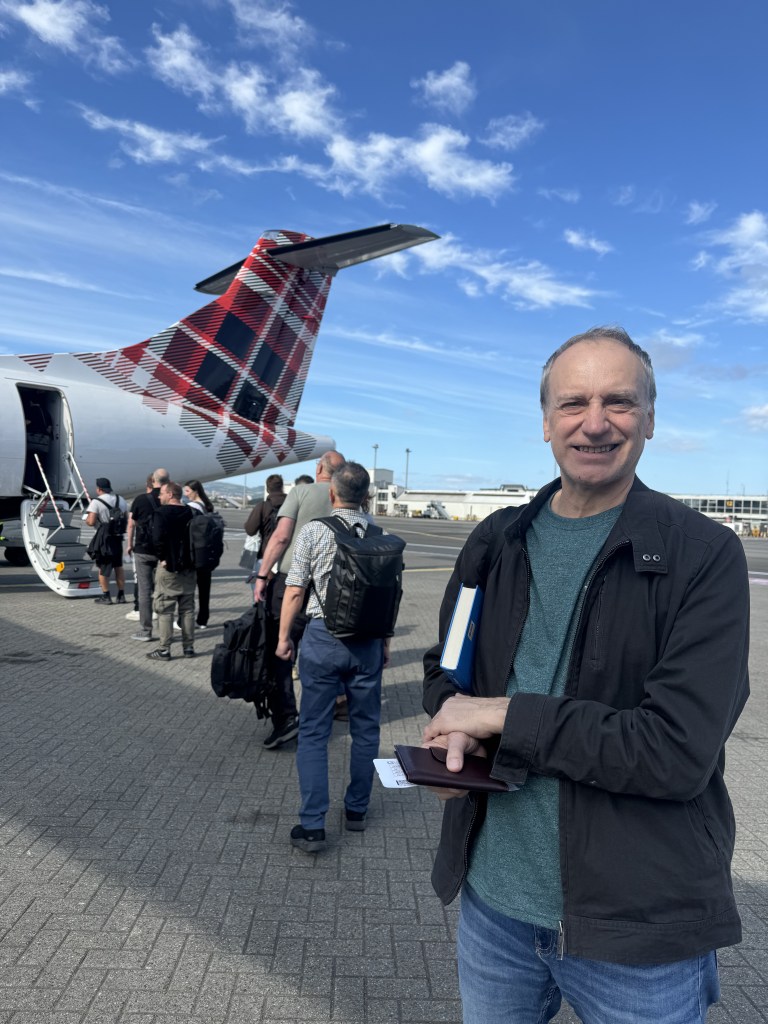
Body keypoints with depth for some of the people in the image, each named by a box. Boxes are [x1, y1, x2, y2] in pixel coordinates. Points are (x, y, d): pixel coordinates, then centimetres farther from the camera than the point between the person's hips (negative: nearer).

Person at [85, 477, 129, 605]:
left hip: (103, 538, -5)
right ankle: (121, 595, 16)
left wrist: (87, 518, 2)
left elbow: (91, 522, -18)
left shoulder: (96, 502, -12)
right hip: (118, 537, 5)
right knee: (118, 566, 14)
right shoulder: (121, 500, 7)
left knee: (103, 567, 4)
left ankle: (105, 596, 8)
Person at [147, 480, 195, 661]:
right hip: (188, 567, 6)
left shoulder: (162, 513, -11)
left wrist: (162, 557, -12)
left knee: (165, 610, 1)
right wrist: (191, 559, 10)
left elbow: (158, 538, -23)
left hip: (169, 567, -6)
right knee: (187, 609, 11)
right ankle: (188, 647, 15)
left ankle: (164, 649, 2)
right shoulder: (190, 513, 8)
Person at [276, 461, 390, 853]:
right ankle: (357, 809, 29)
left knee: (313, 732, 6)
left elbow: (295, 591, -7)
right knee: (365, 729, 16)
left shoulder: (314, 531, -7)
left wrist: (283, 636, 5)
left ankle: (313, 826, 7)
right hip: (367, 640, 3)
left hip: (323, 636, -2)